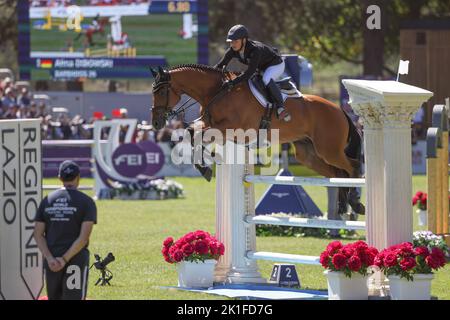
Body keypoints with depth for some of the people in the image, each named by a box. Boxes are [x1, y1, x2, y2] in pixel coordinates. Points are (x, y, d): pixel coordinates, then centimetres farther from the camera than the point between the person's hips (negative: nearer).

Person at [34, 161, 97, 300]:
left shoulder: (47, 200, 8)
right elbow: (84, 236, -13)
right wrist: (65, 259, -14)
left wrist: (49, 258, -7)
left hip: (51, 261, 4)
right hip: (76, 260, -4)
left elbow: (38, 234, 1)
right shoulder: (86, 202, -4)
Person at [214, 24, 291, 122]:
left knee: (266, 79, -36)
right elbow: (220, 65, -11)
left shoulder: (255, 50, -40)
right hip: (260, 68, 9)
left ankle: (280, 107, -31)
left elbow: (250, 72, -45)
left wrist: (233, 83, -52)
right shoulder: (233, 51, -18)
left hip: (276, 65, -9)